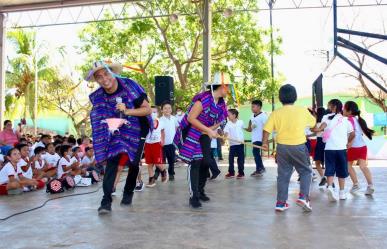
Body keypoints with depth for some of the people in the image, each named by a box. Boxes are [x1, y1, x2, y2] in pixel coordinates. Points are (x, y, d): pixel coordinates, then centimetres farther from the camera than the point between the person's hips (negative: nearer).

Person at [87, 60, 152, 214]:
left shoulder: (129, 86, -22)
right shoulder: (98, 97, -10)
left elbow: (148, 110, -20)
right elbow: (100, 116, 9)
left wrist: (127, 111, -32)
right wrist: (109, 122, -13)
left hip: (137, 131, -2)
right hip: (116, 131, 2)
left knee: (133, 163, 6)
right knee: (112, 161, -15)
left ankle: (128, 193, 30)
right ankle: (106, 200, -13)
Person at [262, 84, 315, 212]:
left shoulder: (276, 113, -3)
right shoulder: (302, 111, -3)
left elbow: (267, 129, -6)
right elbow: (313, 122, 15)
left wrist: (264, 142, 10)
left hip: (282, 147, 2)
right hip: (298, 146, -2)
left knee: (283, 175, 11)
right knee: (305, 172, 16)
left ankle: (281, 203, 13)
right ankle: (303, 197, 0)